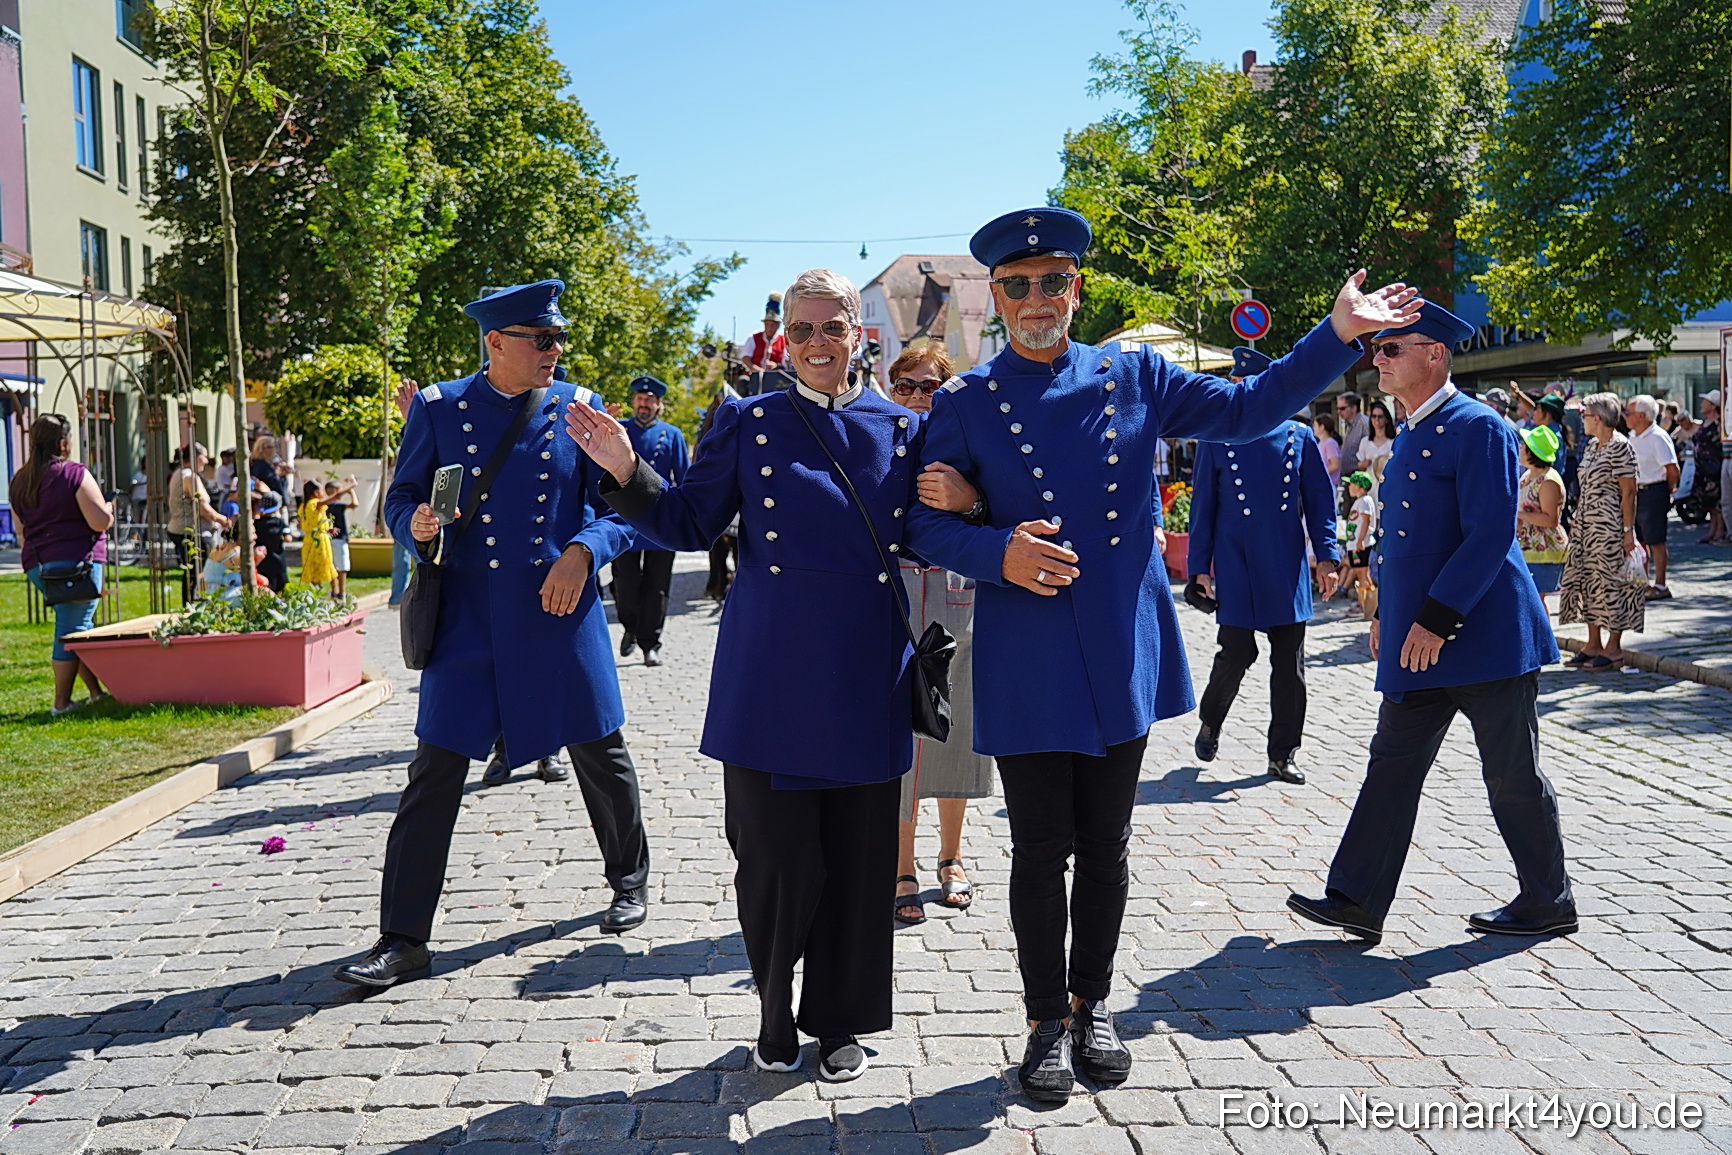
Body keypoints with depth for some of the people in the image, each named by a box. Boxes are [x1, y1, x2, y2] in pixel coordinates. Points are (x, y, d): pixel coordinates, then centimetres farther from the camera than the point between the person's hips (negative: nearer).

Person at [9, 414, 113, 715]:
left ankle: (96, 692, 17)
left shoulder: (19, 481, 12)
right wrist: (109, 510, 6)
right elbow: (101, 521, -15)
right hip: (76, 562, -7)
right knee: (72, 630, -1)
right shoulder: (75, 473, -11)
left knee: (78, 626, 15)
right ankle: (61, 703, 1)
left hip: (37, 566, 7)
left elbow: (21, 529, 20)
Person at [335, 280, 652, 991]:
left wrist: (583, 551, -14)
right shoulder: (438, 408, 3)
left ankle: (629, 882, 38)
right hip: (468, 619, 0)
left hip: (563, 615, 1)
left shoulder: (579, 407, 3)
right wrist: (418, 526, -13)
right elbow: (400, 499, 10)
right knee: (434, 773, -2)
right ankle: (402, 941, 7)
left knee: (600, 756, 13)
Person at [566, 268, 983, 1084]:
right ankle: (775, 1014, 27)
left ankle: (839, 1021, 28)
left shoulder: (902, 429, 8)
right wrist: (625, 473, -11)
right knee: (775, 856, 2)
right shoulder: (747, 422, 5)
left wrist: (960, 504, -10)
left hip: (867, 681, 1)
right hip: (771, 678, -1)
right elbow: (691, 526, 4)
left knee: (857, 859, 8)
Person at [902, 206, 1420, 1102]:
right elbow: (923, 524, -2)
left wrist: (1338, 334, -2)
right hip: (1026, 666, -2)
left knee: (1105, 848, 14)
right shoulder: (965, 403, -2)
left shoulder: (1133, 376, 4)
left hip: (1123, 655, 3)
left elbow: (1247, 409, 5)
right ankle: (1046, 1020, 26)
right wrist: (997, 554, -20)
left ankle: (1092, 1004, 34)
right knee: (1042, 851, 7)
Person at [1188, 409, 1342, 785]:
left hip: (1287, 570, 2)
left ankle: (1284, 754, 14)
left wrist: (1326, 556, 0)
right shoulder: (1216, 440, 1)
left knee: (1290, 663, 3)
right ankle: (1210, 722, 26)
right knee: (1237, 653, -3)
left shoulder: (1299, 437, 6)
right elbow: (1203, 506, 3)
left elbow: (1319, 499, 8)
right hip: (1236, 568, -2)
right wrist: (1200, 567, 0)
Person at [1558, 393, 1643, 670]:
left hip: (1609, 525, -9)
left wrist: (1628, 530, -17)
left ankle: (1614, 648, 7)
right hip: (1586, 527, 9)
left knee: (1610, 582, -2)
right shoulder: (1592, 446, 14)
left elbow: (1628, 492, -15)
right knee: (1587, 580, 10)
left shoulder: (1620, 446, -12)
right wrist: (1575, 520, 17)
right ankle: (1593, 644, 18)